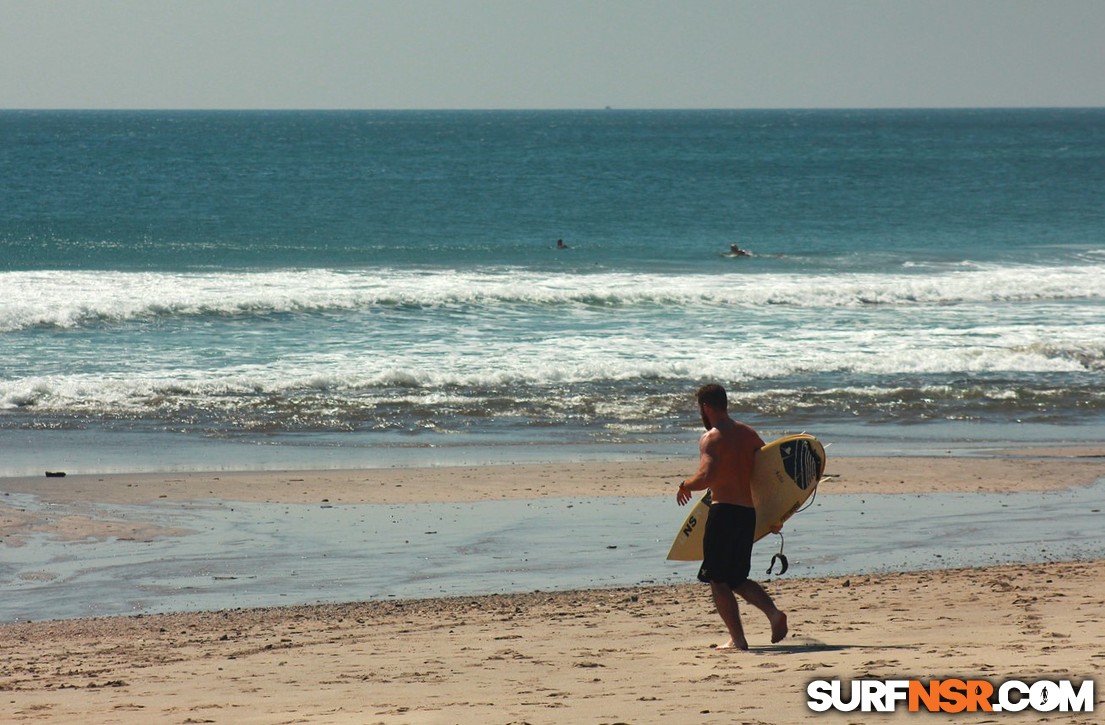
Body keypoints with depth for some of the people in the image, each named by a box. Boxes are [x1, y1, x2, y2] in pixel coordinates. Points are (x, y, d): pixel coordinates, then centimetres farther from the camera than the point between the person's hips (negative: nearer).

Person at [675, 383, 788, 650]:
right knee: (737, 578, 19)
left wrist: (685, 486, -3)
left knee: (717, 580, 3)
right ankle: (773, 612, -2)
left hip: (723, 510, -7)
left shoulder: (711, 438, -9)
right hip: (748, 512, 7)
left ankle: (737, 638, -3)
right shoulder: (749, 433, 13)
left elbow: (707, 476, -24)